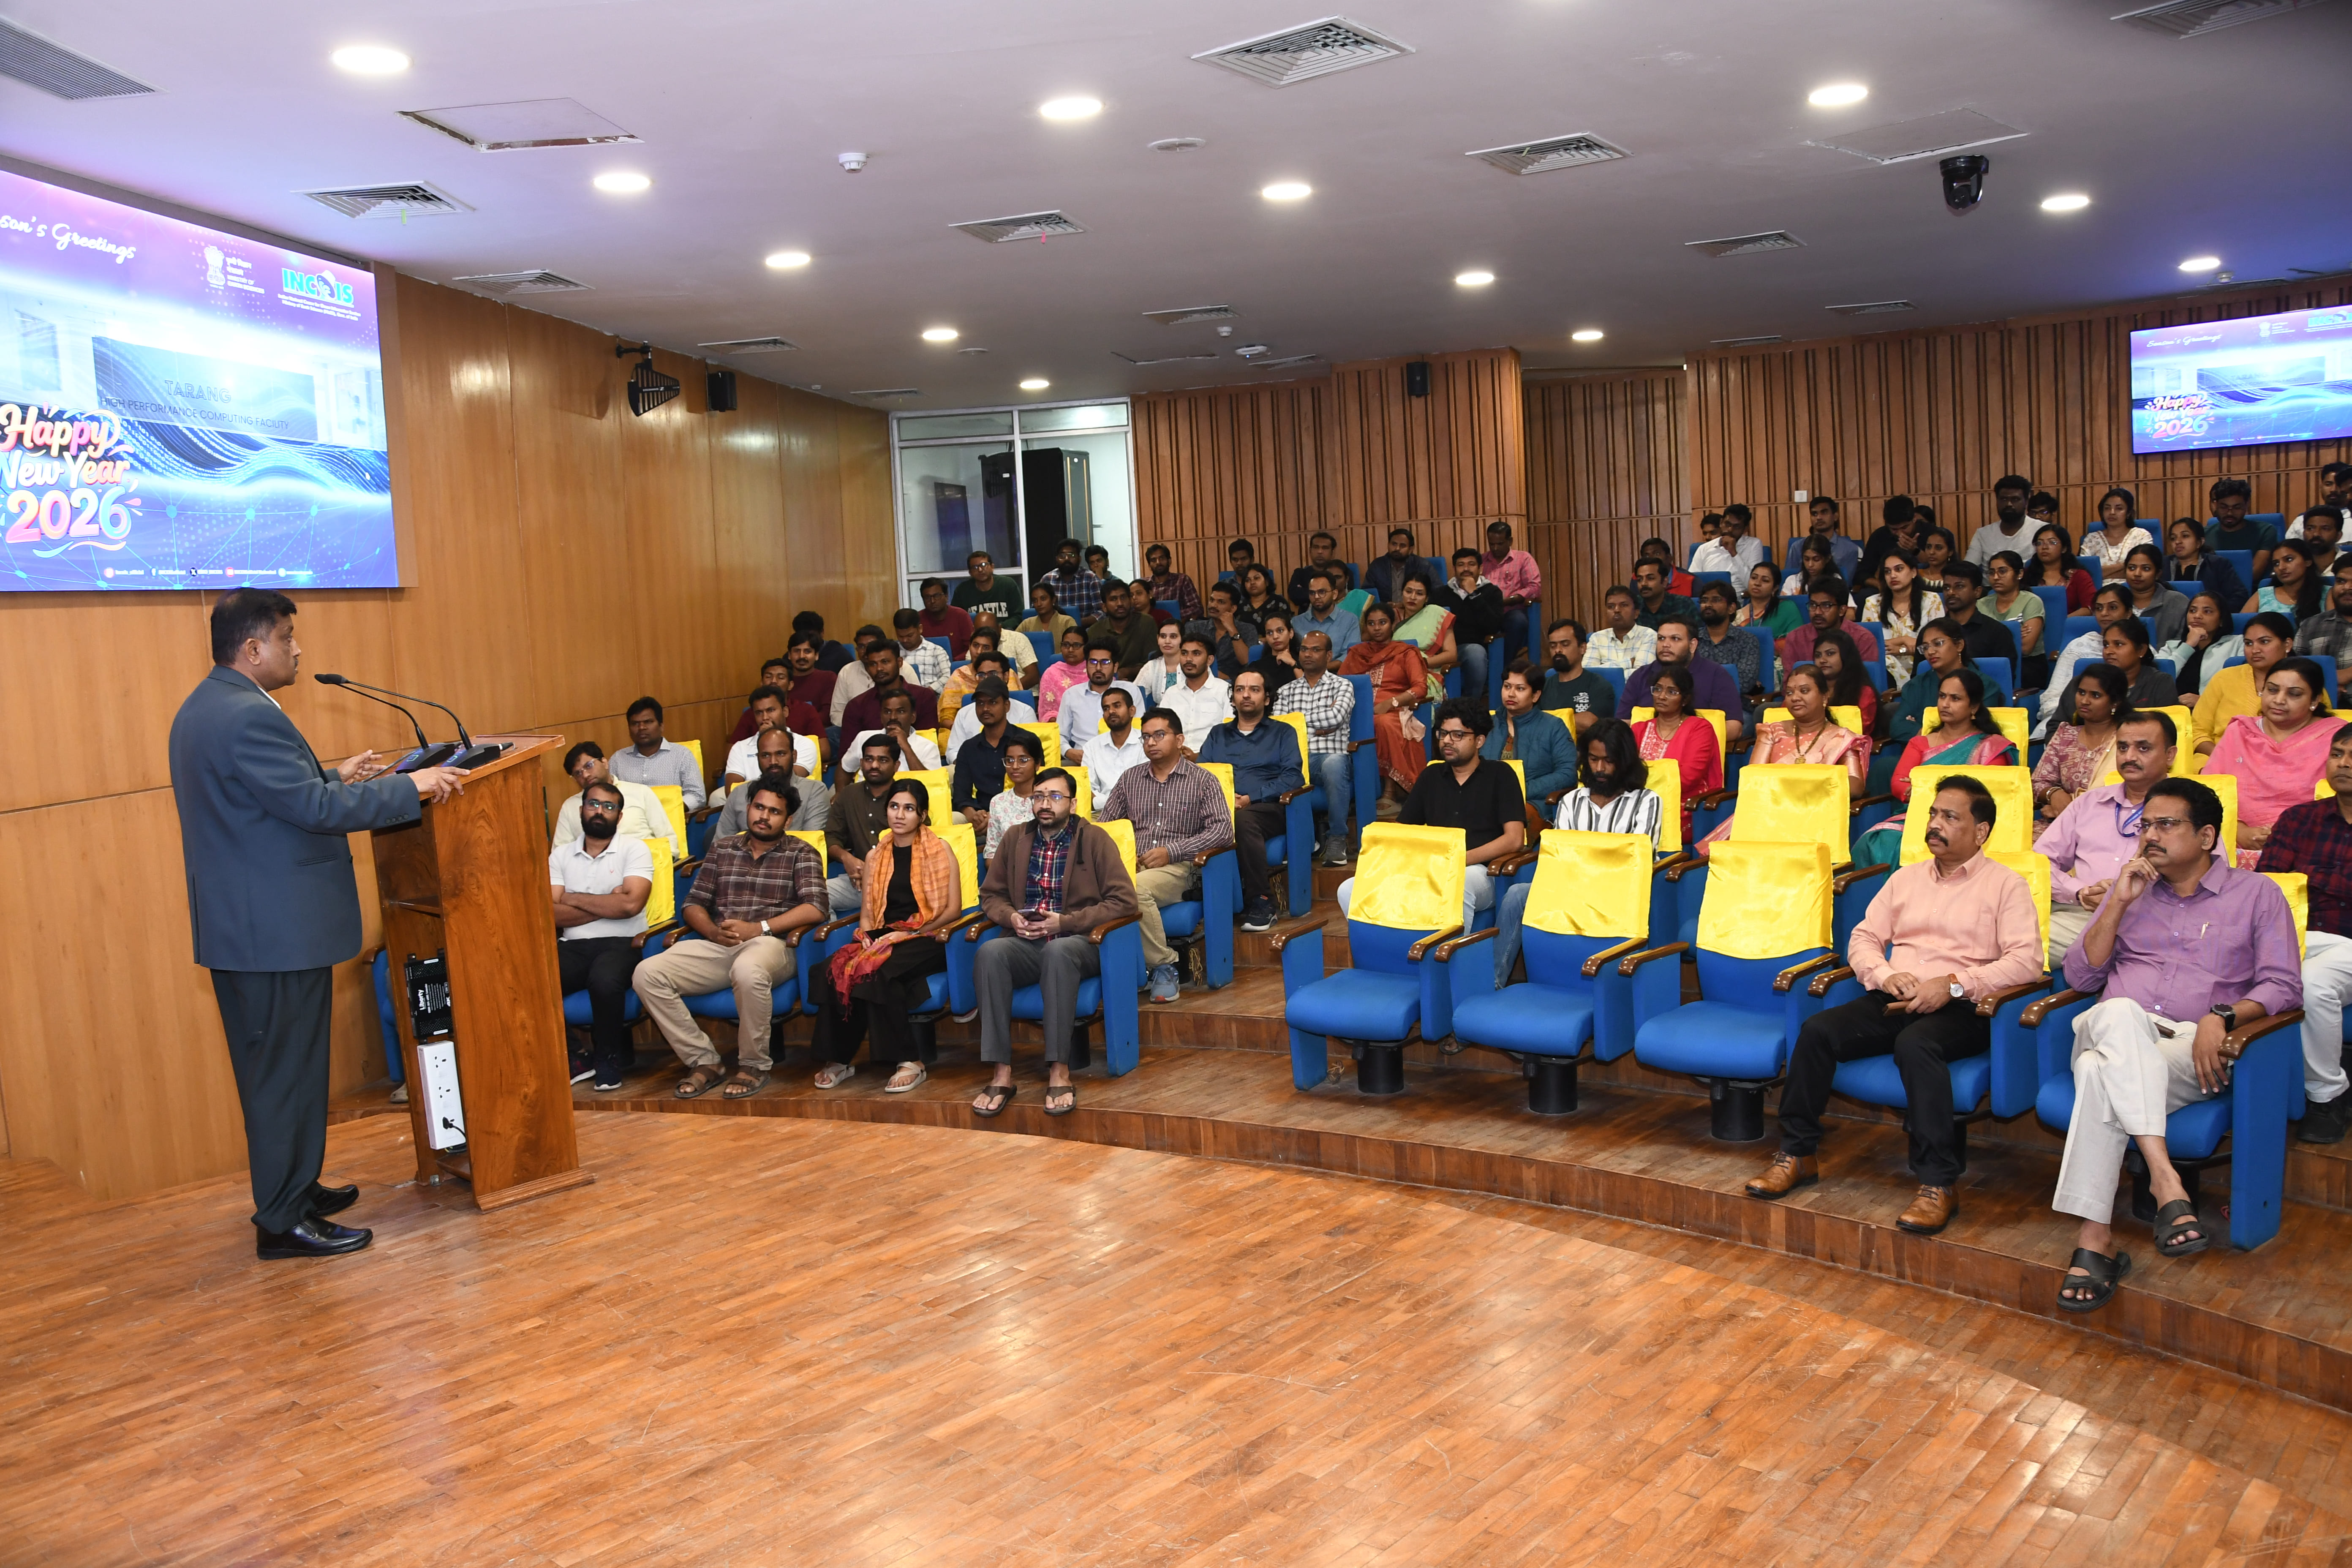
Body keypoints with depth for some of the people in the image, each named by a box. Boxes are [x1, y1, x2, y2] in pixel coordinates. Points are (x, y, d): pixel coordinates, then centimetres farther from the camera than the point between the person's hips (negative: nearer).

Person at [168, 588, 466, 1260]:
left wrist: (333, 776, 20)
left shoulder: (201, 710, 13)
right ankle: (284, 1221, 7)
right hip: (281, 929, -11)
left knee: (270, 1069, 19)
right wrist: (411, 788, -18)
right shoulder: (250, 717, -21)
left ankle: (288, 1187, 32)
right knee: (288, 1072, -2)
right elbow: (314, 809, -24)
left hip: (238, 926, 11)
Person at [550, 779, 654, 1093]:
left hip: (621, 944, -3)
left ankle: (610, 1058, -8)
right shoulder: (560, 856, 14)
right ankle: (568, 1059, -8)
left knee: (604, 980, -36)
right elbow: (552, 913, 0)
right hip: (573, 947, 3)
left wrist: (574, 898, -2)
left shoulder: (634, 849, 5)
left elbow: (631, 904, -12)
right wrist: (608, 905, -6)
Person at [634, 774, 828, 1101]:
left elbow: (815, 909, -6)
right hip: (718, 948, 4)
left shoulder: (800, 854, 9)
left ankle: (754, 1065, -17)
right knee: (647, 974, -20)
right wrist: (714, 932, -6)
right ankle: (704, 1061, -10)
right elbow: (693, 904, 16)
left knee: (748, 971, -41)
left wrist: (758, 928, -14)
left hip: (771, 945, -4)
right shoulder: (720, 849, 21)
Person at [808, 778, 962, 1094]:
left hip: (927, 940, -4)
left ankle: (909, 1062, -26)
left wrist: (910, 932, -10)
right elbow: (867, 911, 18)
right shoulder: (875, 856, 19)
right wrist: (867, 934, -5)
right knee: (834, 970, -27)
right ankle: (840, 1059, -16)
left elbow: (953, 909, -2)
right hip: (883, 938, 4)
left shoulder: (939, 850, 5)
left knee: (878, 972, -35)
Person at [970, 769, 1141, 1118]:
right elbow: (991, 894, 19)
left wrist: (1065, 922, -12)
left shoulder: (1094, 839, 2)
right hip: (1026, 943, 3)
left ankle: (1059, 1072, -35)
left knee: (1057, 951, -39)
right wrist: (1011, 917, -4)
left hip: (1077, 942, -3)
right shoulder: (1015, 837, 14)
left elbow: (1124, 902, -5)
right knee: (989, 953, -30)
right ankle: (1001, 1074, -31)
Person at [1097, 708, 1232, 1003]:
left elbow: (1223, 829, -2)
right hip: (1132, 864, 4)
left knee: (1136, 889, -38)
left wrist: (1171, 851, -12)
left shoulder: (1202, 781, 9)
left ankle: (1162, 964, -21)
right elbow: (1104, 824, 20)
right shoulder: (1130, 779, 22)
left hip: (1178, 869, -4)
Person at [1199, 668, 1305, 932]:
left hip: (1265, 809, -2)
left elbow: (1291, 778, 4)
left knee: (1242, 819, -40)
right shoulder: (1218, 734, 30)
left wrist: (1250, 799, -10)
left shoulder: (1282, 733, 20)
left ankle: (1261, 902, -32)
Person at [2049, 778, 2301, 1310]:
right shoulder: (2131, 889, 25)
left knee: (2100, 1072, -38)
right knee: (2119, 1013, -39)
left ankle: (2095, 1238, -40)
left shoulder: (2257, 895, 16)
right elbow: (2079, 976, 14)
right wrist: (2118, 903, 5)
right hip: (2110, 1033, 2)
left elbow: (2284, 987, 5)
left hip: (2193, 1050, -2)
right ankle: (2165, 1178, -46)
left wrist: (2223, 1017, -15)